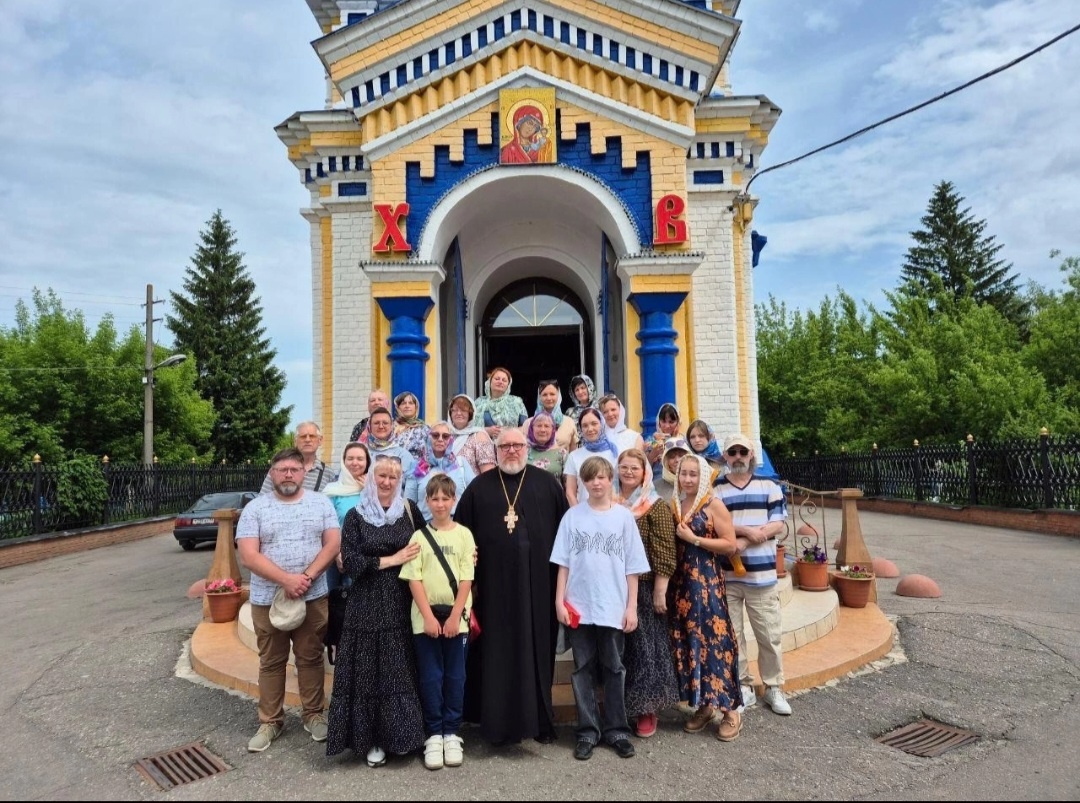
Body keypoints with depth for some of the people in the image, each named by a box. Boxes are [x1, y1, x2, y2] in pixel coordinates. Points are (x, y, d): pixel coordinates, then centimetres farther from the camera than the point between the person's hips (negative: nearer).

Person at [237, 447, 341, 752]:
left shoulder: (321, 503, 2)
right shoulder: (255, 508, -2)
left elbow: (333, 544, -3)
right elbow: (249, 555, -10)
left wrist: (307, 577, -16)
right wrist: (287, 579, -19)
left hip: (313, 597, 1)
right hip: (267, 599, 0)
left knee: (311, 658, 11)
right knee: (271, 662, 12)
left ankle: (314, 714, 26)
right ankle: (270, 721, 25)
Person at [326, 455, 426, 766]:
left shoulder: (410, 510, 5)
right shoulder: (356, 516, 0)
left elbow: (424, 549, 9)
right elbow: (350, 561, -7)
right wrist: (391, 560, -11)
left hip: (402, 604, 1)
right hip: (367, 606, -1)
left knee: (401, 669, 5)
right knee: (369, 671, 3)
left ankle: (399, 734, 21)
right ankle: (370, 739, 16)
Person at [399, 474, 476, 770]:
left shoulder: (463, 534, 0)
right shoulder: (419, 536, 1)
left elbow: (466, 579, -3)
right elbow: (414, 579, -3)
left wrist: (455, 616, -10)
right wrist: (428, 616, -11)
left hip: (456, 617, 0)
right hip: (425, 618, 0)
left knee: (454, 677, 7)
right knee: (430, 677, 6)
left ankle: (452, 734, 21)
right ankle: (433, 735, 19)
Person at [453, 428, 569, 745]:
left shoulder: (547, 483, 4)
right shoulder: (479, 487, 6)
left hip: (537, 584, 0)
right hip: (493, 585, 0)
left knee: (536, 651, 7)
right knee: (496, 653, 6)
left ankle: (539, 719, 22)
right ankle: (498, 720, 20)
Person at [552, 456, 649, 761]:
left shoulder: (624, 516, 1)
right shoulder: (573, 516, 1)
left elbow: (632, 567, 2)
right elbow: (563, 563, 2)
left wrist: (631, 607, -1)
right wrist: (560, 601, -3)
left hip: (613, 607, 0)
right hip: (579, 607, 0)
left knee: (614, 669, 10)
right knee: (583, 669, 9)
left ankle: (616, 730, 24)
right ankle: (588, 731, 20)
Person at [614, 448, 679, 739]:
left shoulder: (656, 506, -6)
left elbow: (664, 553, -9)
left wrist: (660, 592, -12)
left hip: (644, 588, -4)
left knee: (645, 646, 5)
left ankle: (646, 710, 21)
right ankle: (621, 708, 27)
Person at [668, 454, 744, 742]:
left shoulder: (714, 505, -5)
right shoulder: (673, 505, 10)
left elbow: (730, 545, -10)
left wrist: (694, 539, -14)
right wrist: (677, 538, 1)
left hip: (707, 582, -5)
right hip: (680, 582, 5)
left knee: (713, 639, -4)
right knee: (688, 641, 8)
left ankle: (731, 710, 8)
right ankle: (703, 705, 22)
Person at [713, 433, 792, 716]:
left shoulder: (769, 487, 4)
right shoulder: (713, 490, 2)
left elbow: (777, 525, -4)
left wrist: (743, 541, -14)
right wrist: (748, 530, -17)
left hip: (762, 574, 0)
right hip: (725, 575, 0)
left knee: (770, 635, 7)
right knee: (731, 635, 8)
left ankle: (774, 688, 23)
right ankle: (742, 687, 21)